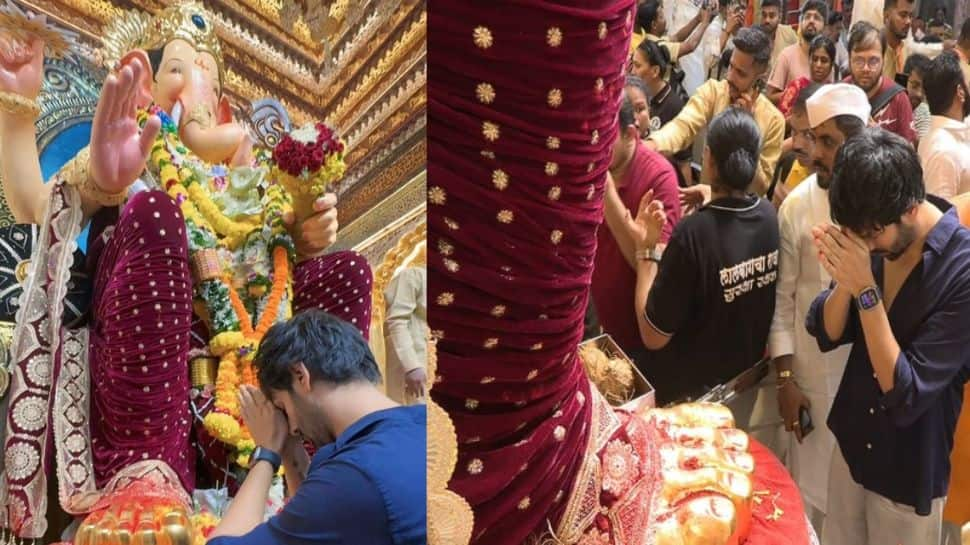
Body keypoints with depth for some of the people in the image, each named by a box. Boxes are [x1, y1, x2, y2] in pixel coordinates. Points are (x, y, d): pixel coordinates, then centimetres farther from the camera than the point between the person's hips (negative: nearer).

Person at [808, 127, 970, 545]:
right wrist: (845, 282, -24)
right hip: (851, 447, 5)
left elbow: (907, 395, -27)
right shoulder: (871, 241, -10)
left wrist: (865, 289, -32)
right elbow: (827, 334, -3)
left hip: (908, 477, -5)